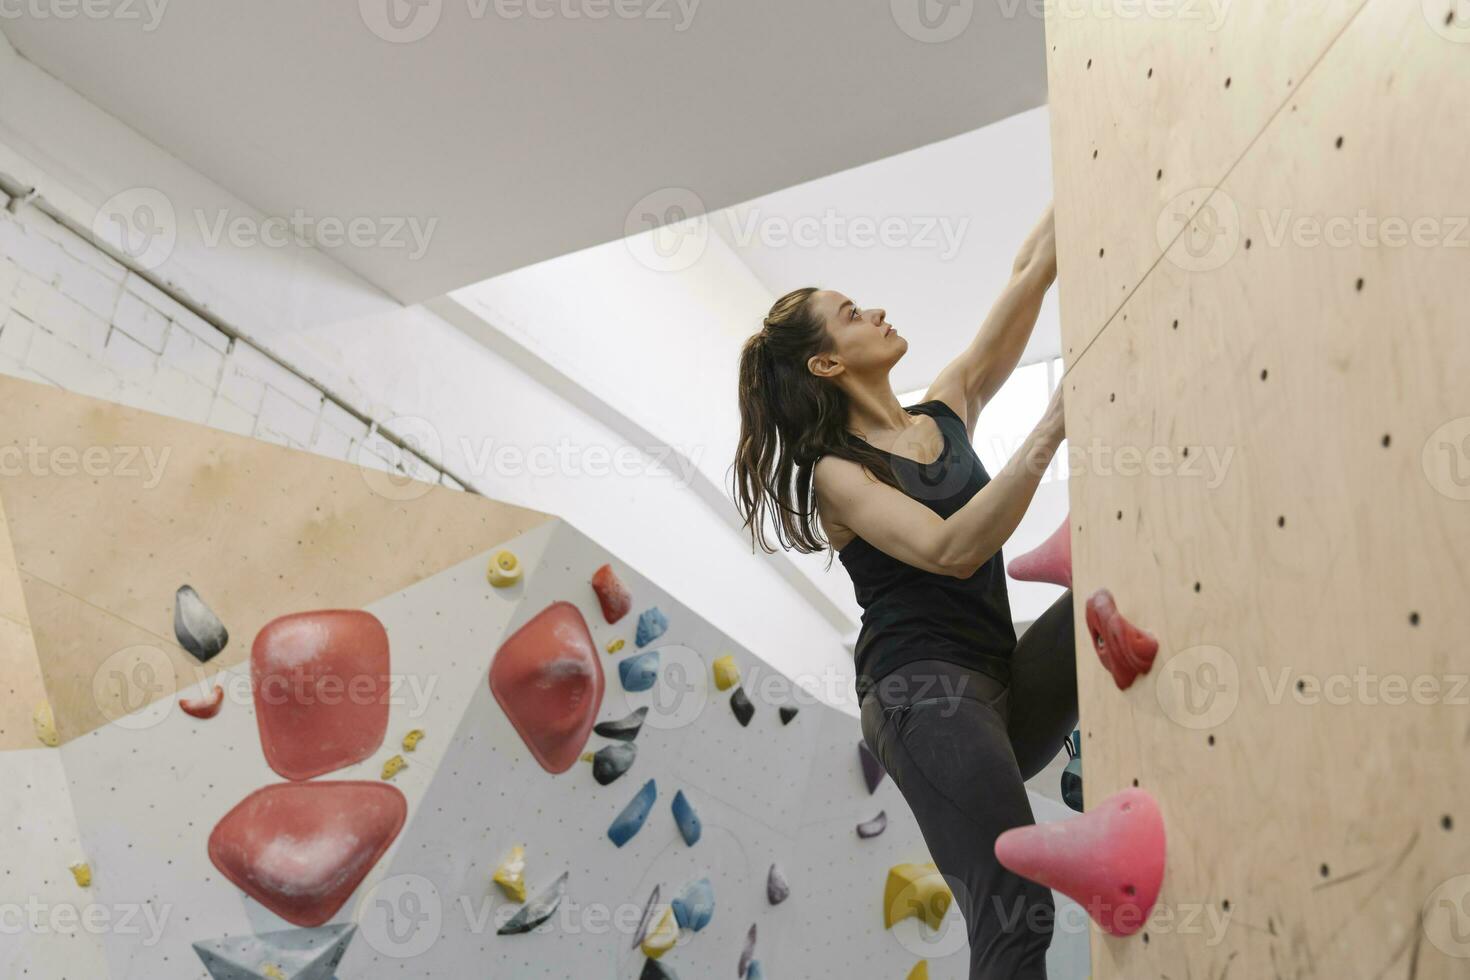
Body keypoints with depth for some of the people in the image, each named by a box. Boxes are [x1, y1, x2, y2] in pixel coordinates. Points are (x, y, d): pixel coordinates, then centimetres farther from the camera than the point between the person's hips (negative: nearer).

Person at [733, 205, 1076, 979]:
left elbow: (1030, 275, 15)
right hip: (924, 692, -7)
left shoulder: (947, 413, 16)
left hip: (1006, 686, 7)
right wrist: (1048, 434, -23)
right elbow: (950, 551, -20)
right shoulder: (837, 473, -2)